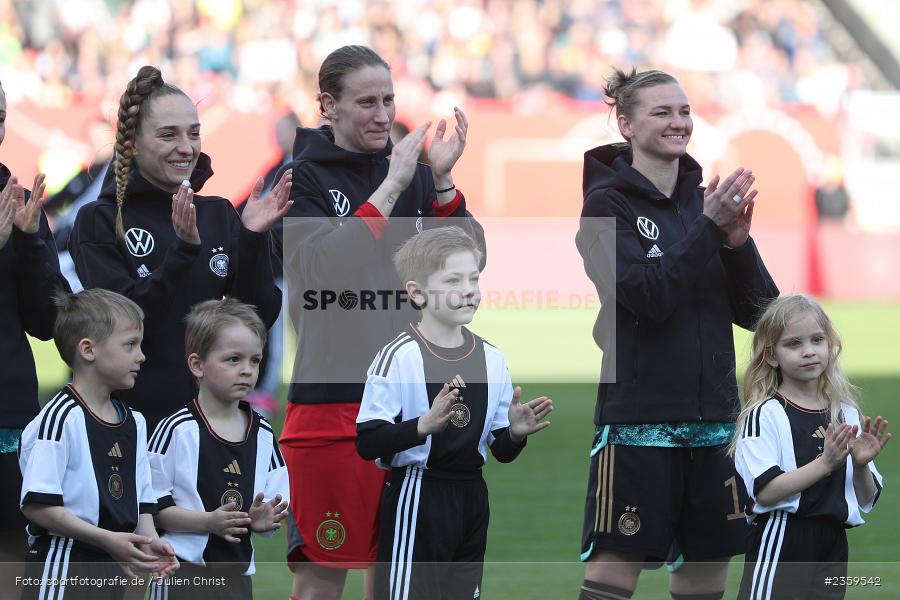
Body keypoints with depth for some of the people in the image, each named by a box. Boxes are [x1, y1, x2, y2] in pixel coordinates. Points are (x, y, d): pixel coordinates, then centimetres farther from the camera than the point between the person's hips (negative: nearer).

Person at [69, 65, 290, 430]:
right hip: (135, 411, -3)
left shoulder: (218, 214, 9)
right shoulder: (99, 220, -3)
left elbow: (260, 316, 2)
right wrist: (184, 249, -24)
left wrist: (253, 239, -11)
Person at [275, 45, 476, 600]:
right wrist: (391, 187, -19)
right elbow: (324, 268, -18)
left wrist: (443, 183, -10)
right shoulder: (303, 179, -2)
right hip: (333, 402, -4)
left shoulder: (415, 176, 11)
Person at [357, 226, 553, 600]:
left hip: (470, 497, 6)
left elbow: (502, 451, 12)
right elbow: (368, 444, -18)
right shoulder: (398, 357, -13)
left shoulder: (491, 359, 6)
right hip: (417, 498, -6)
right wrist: (425, 425, -30)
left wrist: (516, 432, -10)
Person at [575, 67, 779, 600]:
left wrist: (737, 240, -10)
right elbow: (649, 296, -17)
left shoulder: (703, 200, 11)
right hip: (639, 413, -5)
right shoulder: (609, 202, -4)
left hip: (713, 418, 5)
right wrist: (709, 228, -21)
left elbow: (758, 312, 6)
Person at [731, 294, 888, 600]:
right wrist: (826, 463, -23)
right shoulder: (765, 414, -7)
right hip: (780, 546, -6)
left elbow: (865, 501, 11)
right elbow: (765, 491, -18)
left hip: (832, 548, 6)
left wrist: (861, 465, -9)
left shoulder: (847, 415, 9)